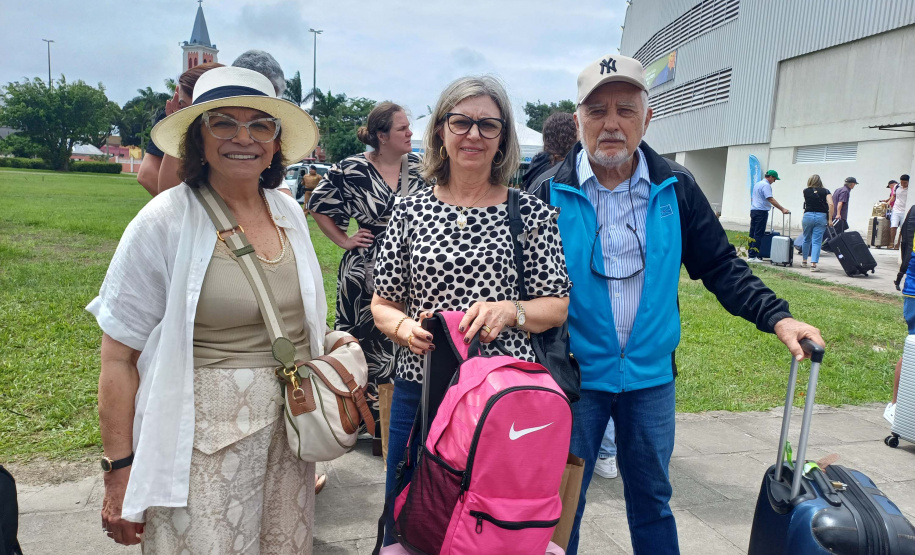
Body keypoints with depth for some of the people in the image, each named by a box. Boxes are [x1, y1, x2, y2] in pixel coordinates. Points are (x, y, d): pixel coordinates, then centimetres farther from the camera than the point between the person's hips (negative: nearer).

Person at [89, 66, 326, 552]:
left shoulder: (289, 212, 5)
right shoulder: (165, 222, -11)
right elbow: (118, 356, -9)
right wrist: (120, 469, -10)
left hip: (289, 425, 5)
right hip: (205, 436, -5)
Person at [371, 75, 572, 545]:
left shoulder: (532, 214, 0)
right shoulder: (411, 211, 3)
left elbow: (558, 305, 2)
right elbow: (382, 304, 8)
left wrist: (509, 311, -16)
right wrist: (405, 327, -13)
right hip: (420, 391, 1)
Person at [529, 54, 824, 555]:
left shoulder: (675, 188, -1)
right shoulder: (551, 192, -8)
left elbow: (720, 265, 5)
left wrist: (775, 316, -6)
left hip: (651, 375, 2)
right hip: (574, 375, -2)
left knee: (652, 499, 19)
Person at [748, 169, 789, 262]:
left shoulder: (757, 184, 19)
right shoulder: (766, 185, -11)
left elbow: (752, 198, 26)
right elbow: (770, 199, -20)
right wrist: (782, 209, -22)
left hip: (753, 210, 9)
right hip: (761, 211, -9)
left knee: (752, 233, 11)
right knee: (758, 234, -8)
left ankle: (750, 253, 14)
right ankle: (753, 256, -10)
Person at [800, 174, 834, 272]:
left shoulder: (806, 191, 7)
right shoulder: (825, 191, 4)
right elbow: (831, 204, -8)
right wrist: (830, 219, -6)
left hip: (808, 215, 1)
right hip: (821, 216, -1)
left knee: (807, 239, 18)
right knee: (817, 241, -2)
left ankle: (804, 261, 30)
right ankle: (813, 264, -10)